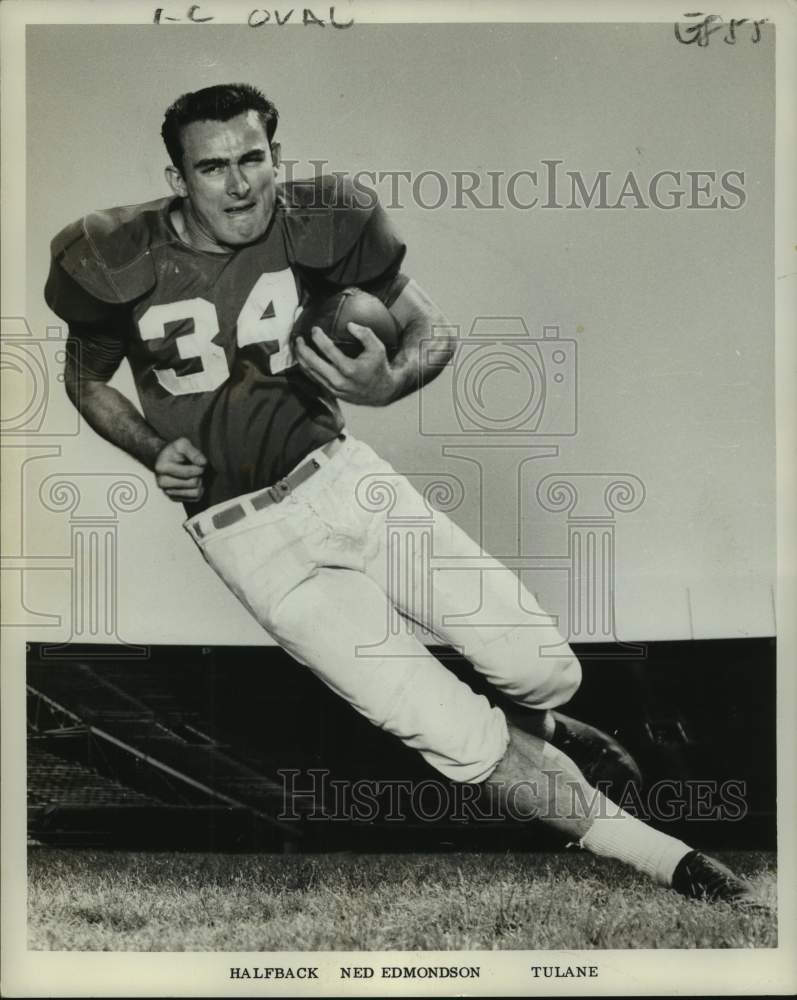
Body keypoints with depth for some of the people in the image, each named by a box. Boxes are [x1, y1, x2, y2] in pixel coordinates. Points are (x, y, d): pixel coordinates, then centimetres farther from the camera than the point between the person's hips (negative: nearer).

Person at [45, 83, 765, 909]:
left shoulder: (315, 223, -8)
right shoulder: (122, 263, -10)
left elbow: (431, 328, 3)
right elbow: (85, 380, 10)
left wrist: (389, 381, -20)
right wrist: (156, 453, -7)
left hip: (335, 470, 2)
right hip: (247, 530, -2)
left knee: (545, 669, -6)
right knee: (462, 739, -11)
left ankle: (540, 726, 36)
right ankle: (663, 858, 8)